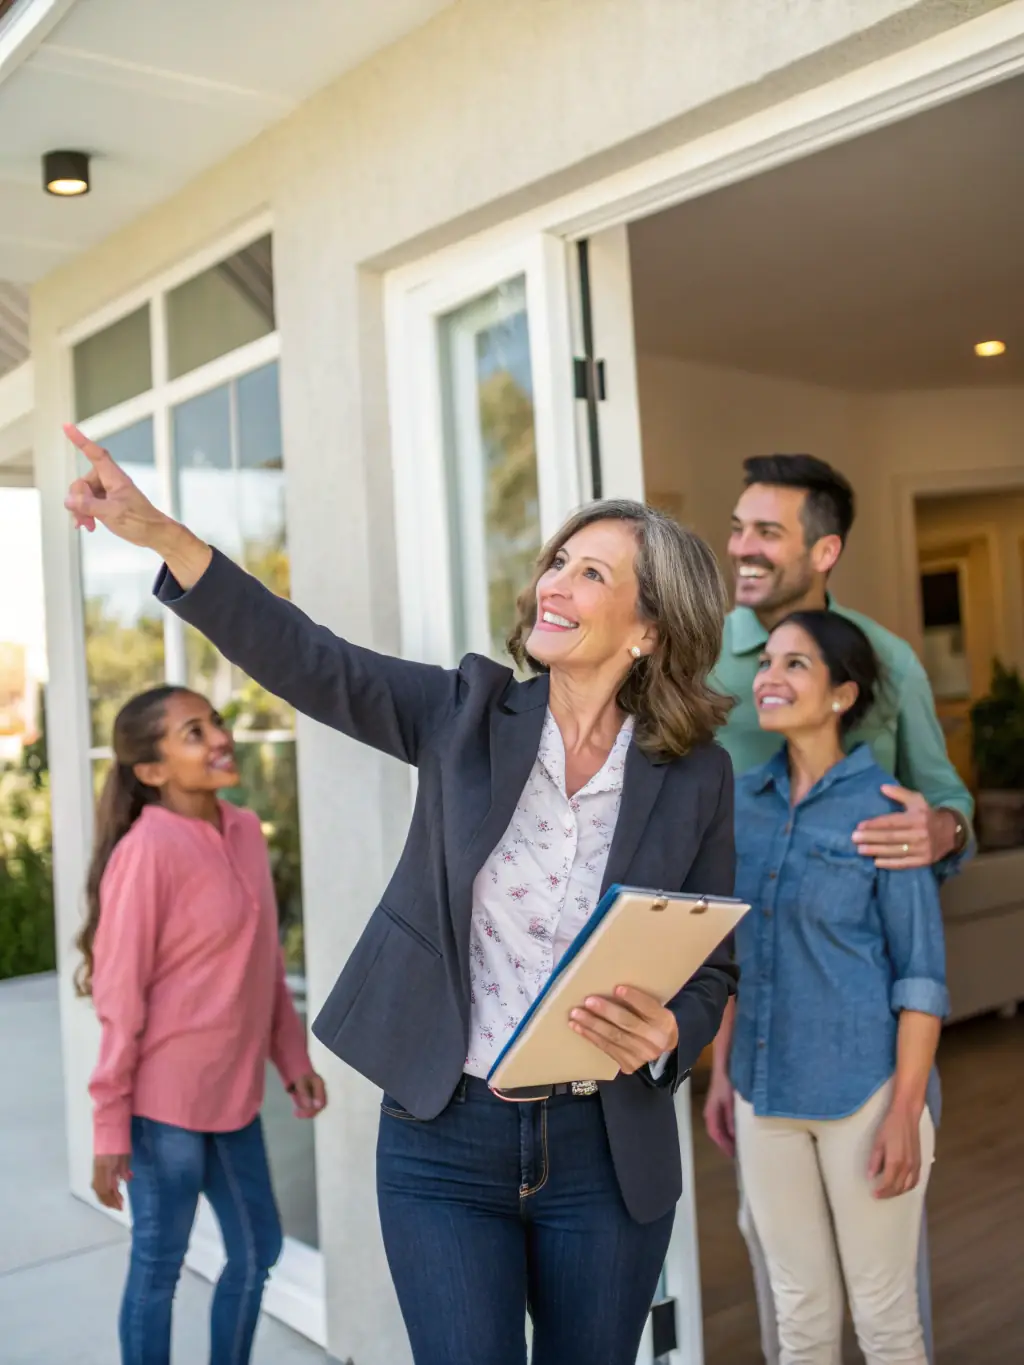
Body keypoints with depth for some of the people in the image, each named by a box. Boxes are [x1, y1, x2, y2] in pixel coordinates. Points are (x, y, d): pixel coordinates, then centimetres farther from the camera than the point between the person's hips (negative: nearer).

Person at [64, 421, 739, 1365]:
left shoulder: (696, 776, -5)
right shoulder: (470, 711, -4)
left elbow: (714, 968, 1)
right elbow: (311, 663, -12)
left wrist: (664, 1037, -20)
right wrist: (166, 537, -22)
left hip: (604, 1147, 1)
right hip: (443, 1140, 0)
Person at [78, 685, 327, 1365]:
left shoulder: (245, 829, 3)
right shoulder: (148, 849, -19)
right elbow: (120, 995, -16)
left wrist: (295, 1058, 11)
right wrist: (110, 1127, -14)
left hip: (232, 1090, 7)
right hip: (165, 1098, -7)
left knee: (257, 1251, 17)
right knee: (159, 1265, 8)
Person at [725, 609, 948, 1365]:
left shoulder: (884, 807, -10)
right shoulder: (743, 801, 4)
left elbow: (922, 972, -10)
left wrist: (905, 1113, -14)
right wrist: (723, 1074, 12)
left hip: (864, 1091, -4)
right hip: (767, 1096, 5)